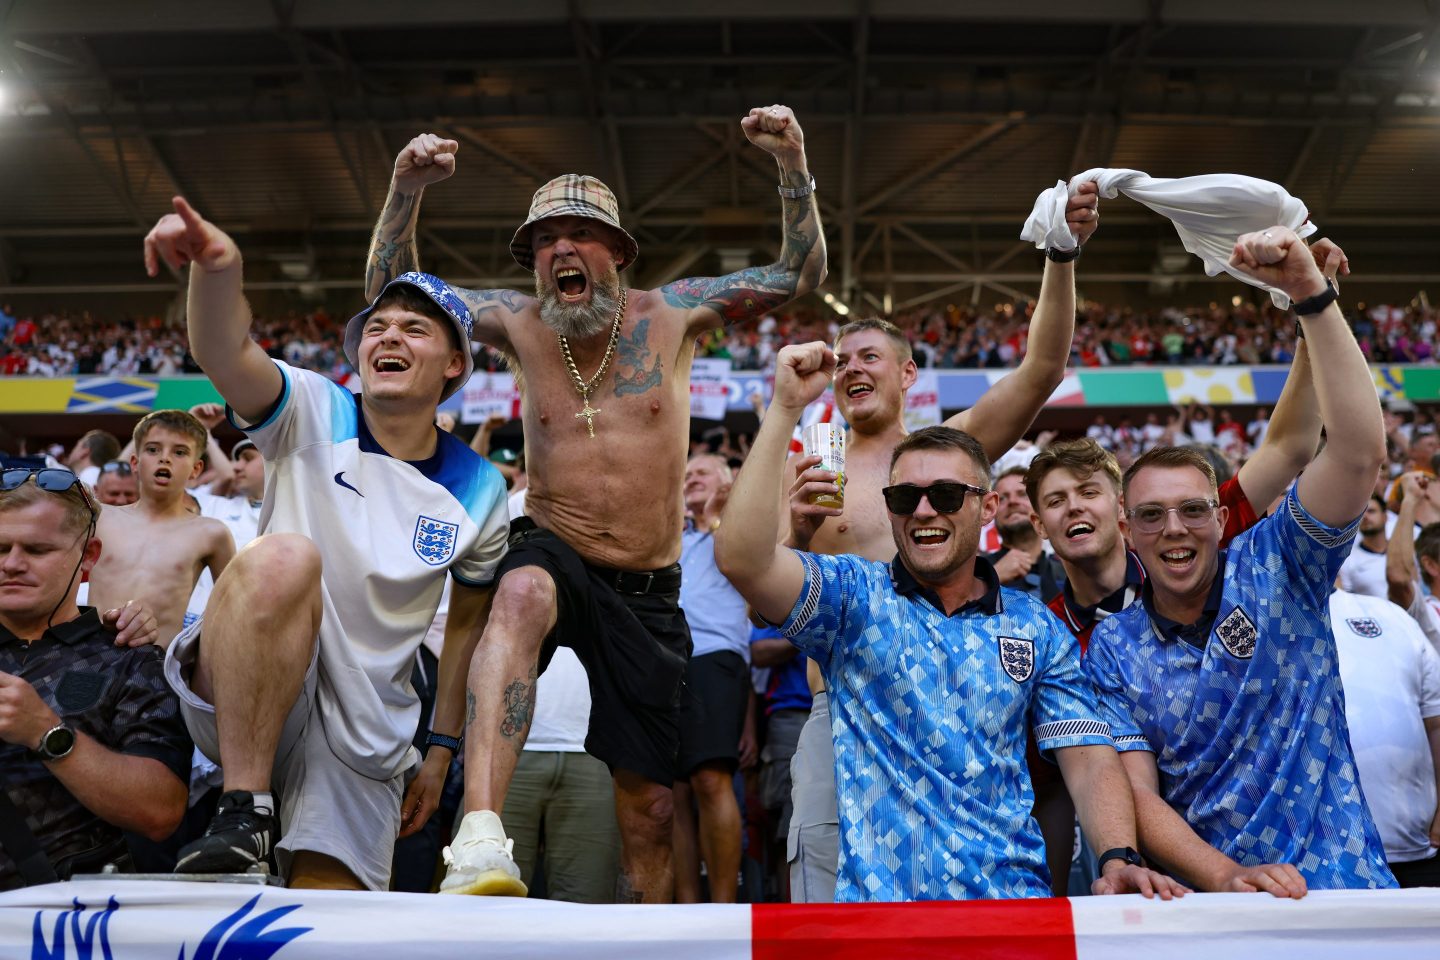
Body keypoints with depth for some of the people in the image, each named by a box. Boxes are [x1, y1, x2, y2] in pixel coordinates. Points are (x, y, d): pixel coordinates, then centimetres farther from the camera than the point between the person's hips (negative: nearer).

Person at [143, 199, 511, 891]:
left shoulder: (479, 491, 3)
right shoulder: (314, 414, -4)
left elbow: (468, 624, 11)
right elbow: (226, 356, -25)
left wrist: (441, 751, 10)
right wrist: (216, 268, -47)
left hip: (364, 730, 2)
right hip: (236, 695, -2)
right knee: (284, 557, -34)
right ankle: (244, 813, -24)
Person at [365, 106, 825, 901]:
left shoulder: (670, 314, -1)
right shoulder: (521, 325, 1)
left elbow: (799, 275, 3)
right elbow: (393, 290, 8)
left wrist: (793, 166, -10)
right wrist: (406, 189, -8)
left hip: (649, 592, 1)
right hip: (554, 557, -1)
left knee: (649, 807, 6)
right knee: (523, 595, -41)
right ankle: (479, 834, -48)